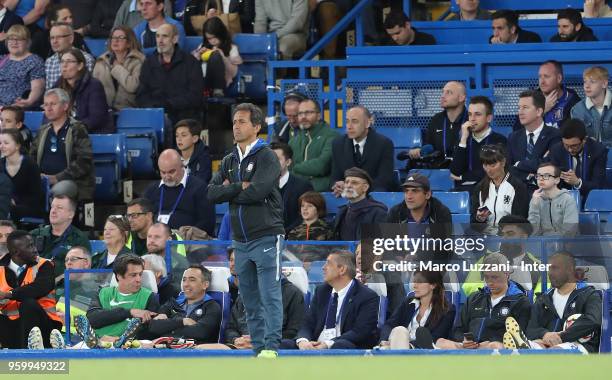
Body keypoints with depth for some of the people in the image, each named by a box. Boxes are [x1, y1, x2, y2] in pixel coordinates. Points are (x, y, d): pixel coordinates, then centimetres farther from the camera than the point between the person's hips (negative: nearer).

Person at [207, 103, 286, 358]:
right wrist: (240, 187, -10)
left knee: (270, 295, -11)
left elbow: (257, 192, -19)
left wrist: (229, 191, -3)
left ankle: (271, 347, -14)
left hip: (265, 238, -7)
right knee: (250, 299, 7)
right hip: (241, 241, 7)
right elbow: (212, 193, 4)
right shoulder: (229, 161, 16)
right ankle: (258, 347, 10)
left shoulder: (267, 158, -5)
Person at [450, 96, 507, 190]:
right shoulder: (465, 140, 16)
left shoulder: (499, 140, 3)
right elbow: (455, 172, 2)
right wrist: (463, 139, -3)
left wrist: (463, 177, 3)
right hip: (462, 189, 4)